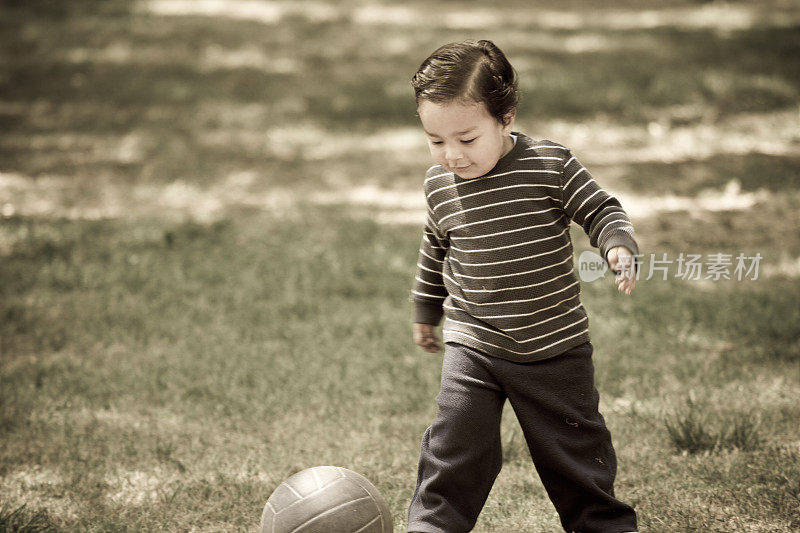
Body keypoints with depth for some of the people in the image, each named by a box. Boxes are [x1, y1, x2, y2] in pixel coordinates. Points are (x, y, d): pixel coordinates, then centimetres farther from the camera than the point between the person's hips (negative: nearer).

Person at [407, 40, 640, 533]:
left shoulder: (551, 167, -15)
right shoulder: (439, 183, -2)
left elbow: (601, 210, -7)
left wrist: (619, 246, -28)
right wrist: (426, 310, 26)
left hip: (556, 345, -1)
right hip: (472, 346, 2)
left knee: (575, 446, 11)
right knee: (457, 445, -9)